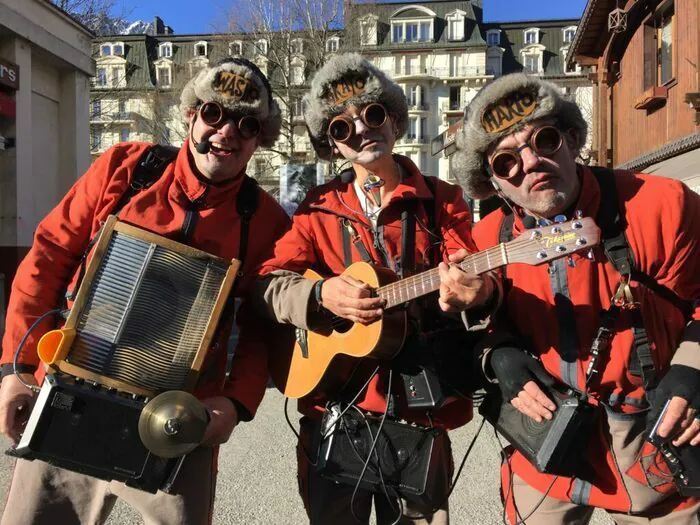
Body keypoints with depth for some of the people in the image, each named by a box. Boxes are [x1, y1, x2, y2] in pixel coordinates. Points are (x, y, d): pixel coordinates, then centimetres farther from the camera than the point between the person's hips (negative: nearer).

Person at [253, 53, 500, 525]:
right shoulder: (318, 207, 6)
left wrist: (478, 291, -31)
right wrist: (321, 295, -20)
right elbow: (269, 282, 0)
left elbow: (467, 270, -7)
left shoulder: (442, 200, 5)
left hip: (420, 406, -1)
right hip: (332, 407, 1)